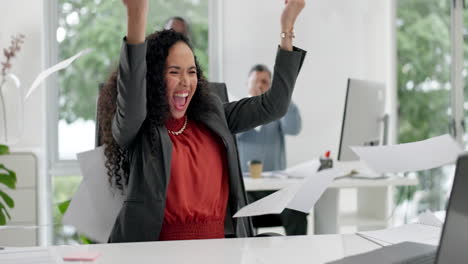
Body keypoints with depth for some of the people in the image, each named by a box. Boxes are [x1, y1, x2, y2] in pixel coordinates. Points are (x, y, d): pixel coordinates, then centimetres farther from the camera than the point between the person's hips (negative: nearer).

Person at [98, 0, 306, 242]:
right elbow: (130, 104, -23)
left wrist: (287, 29, 9)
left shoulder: (212, 115, 14)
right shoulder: (136, 132, -1)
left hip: (221, 248, 5)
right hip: (161, 253, -5)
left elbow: (272, 105, 14)